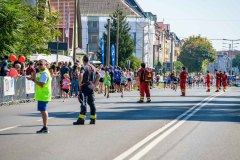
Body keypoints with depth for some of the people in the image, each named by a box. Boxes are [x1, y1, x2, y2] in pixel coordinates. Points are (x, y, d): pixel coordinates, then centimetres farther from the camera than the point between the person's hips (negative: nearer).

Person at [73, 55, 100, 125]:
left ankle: (81, 119, -12)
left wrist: (79, 84, -14)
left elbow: (81, 75, -25)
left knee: (83, 103, -8)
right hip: (91, 87, 6)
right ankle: (93, 119, 12)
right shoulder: (93, 67, 13)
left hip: (85, 86, -6)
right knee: (91, 103, 10)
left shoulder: (84, 67, -9)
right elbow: (98, 76, 19)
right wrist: (94, 84, 16)